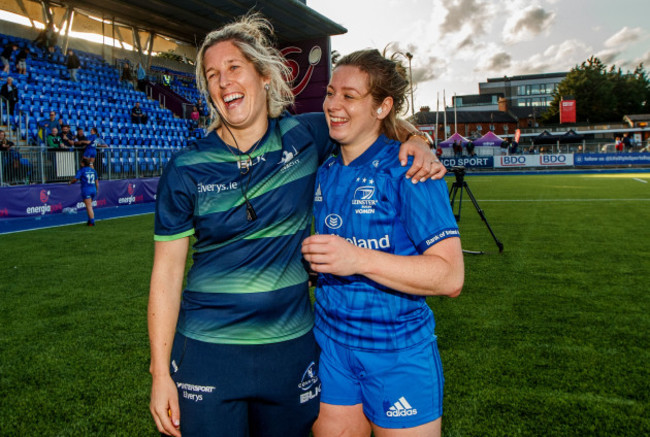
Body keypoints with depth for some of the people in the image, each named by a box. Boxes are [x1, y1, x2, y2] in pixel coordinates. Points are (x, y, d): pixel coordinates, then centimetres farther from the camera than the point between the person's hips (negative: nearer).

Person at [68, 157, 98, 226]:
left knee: (89, 207, -5)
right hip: (93, 189, 5)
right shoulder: (93, 170, 12)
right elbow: (97, 181, 15)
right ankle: (90, 220, 18)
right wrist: (97, 190, 22)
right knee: (89, 206, 18)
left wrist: (70, 182, 10)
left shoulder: (81, 170, -4)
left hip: (86, 190, -5)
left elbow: (75, 179, -10)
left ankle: (92, 222, -8)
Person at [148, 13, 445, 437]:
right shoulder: (186, 171, -7)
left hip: (291, 347, 2)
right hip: (207, 353, -1)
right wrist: (160, 373, -6)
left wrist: (415, 142, -8)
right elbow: (167, 272, -5)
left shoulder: (304, 136, -4)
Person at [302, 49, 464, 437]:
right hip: (331, 347, 6)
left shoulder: (407, 168, -15)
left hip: (399, 357, -5)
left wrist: (359, 259, -30)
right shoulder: (324, 173, 6)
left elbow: (450, 277, -23)